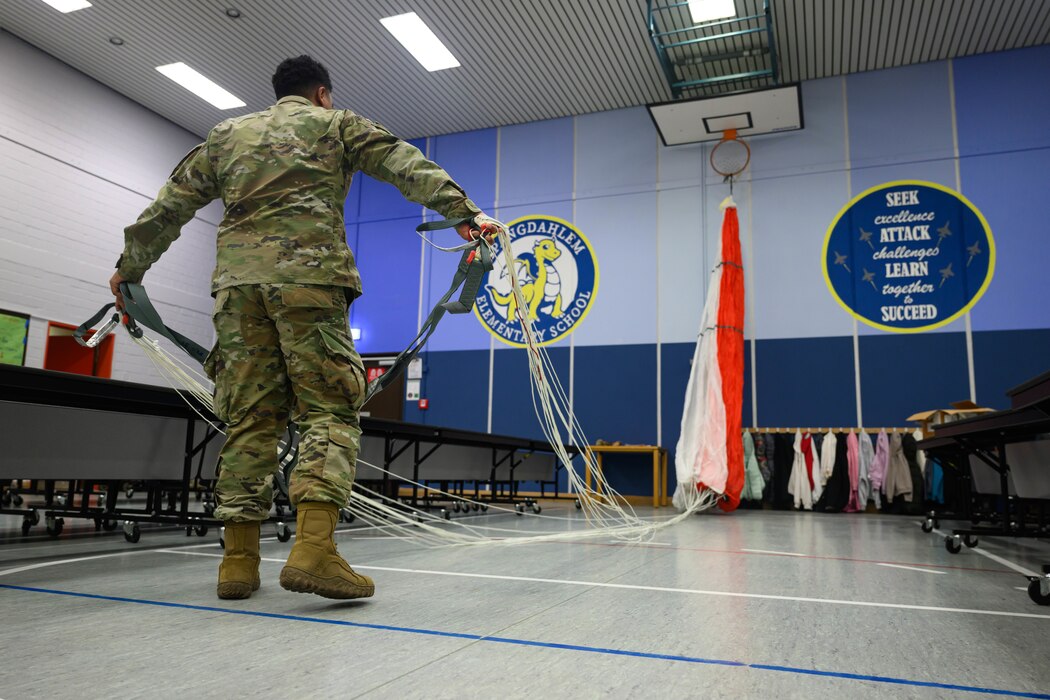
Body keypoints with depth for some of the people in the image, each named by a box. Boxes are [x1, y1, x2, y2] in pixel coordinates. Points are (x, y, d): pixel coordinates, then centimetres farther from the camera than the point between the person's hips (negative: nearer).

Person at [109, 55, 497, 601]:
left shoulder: (227, 134, 27)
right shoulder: (335, 124, 17)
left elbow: (170, 206, 28)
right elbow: (407, 166, 3)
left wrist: (130, 267, 35)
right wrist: (463, 211, -4)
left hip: (238, 280, 4)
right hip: (309, 276, -4)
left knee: (249, 417, 5)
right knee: (329, 410, -7)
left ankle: (238, 561, 4)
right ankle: (312, 550, -22)